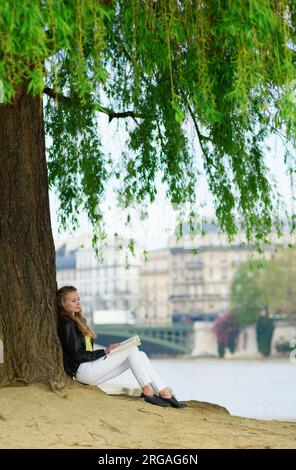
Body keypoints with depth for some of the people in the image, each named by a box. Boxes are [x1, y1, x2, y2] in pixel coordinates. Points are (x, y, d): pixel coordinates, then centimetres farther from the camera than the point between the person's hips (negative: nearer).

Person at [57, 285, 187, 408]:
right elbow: (78, 356, -16)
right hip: (83, 370, -9)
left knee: (140, 355, -3)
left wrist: (105, 350, 4)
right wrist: (105, 351, -12)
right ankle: (147, 392, -13)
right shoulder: (67, 325, -11)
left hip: (91, 366, 9)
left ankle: (166, 394, -9)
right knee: (131, 348, -14)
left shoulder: (76, 321, 21)